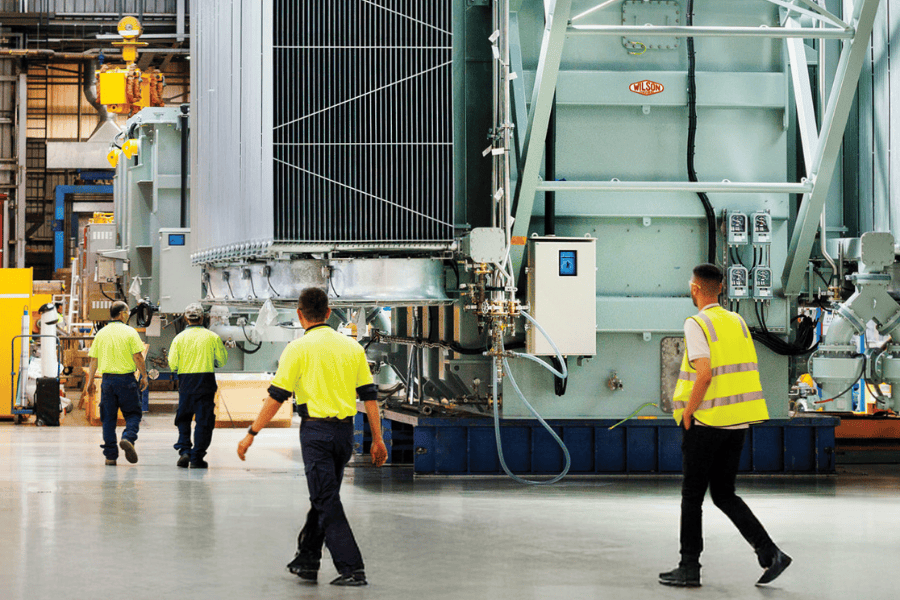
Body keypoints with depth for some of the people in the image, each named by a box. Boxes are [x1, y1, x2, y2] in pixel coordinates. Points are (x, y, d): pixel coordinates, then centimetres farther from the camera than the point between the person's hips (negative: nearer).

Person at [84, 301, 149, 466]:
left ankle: (110, 455, 4)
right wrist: (144, 376, 0)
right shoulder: (129, 332, -4)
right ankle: (128, 438, -20)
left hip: (107, 379, 3)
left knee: (108, 418, 7)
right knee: (133, 414, 7)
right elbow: (138, 356, -9)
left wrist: (90, 380, 14)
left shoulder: (101, 333, 7)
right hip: (126, 379, -3)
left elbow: (94, 359, 8)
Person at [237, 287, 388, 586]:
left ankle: (352, 568, -10)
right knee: (323, 497, 18)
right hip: (345, 430, 5)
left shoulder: (298, 349, -7)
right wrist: (377, 439, 11)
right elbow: (369, 395, 7)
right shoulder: (352, 346, 7)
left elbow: (276, 396, -9)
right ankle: (307, 561, 27)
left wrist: (251, 434, -2)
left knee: (327, 503, -3)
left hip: (316, 431, -5)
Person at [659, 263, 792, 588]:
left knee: (692, 496, 6)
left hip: (706, 423, -7)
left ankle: (689, 568, 11)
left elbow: (704, 375, -22)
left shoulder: (697, 324, -12)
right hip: (738, 421, 7)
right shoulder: (738, 322, 10)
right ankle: (770, 553, 3)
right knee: (724, 494, 15)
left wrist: (687, 413, -11)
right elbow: (749, 372, 13)